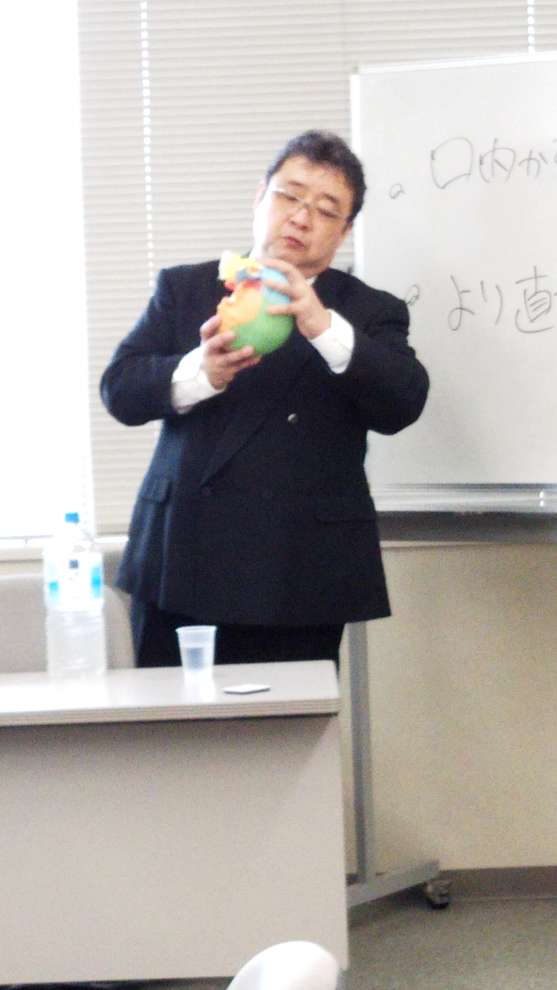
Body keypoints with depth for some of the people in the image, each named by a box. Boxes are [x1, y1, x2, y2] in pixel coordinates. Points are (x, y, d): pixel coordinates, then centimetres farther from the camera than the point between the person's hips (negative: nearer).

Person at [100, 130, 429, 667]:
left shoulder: (372, 312, 9)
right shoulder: (184, 288, 13)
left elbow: (402, 404, -9)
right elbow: (120, 389, 1)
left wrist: (325, 329, -25)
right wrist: (201, 372, -20)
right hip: (180, 563, 2)